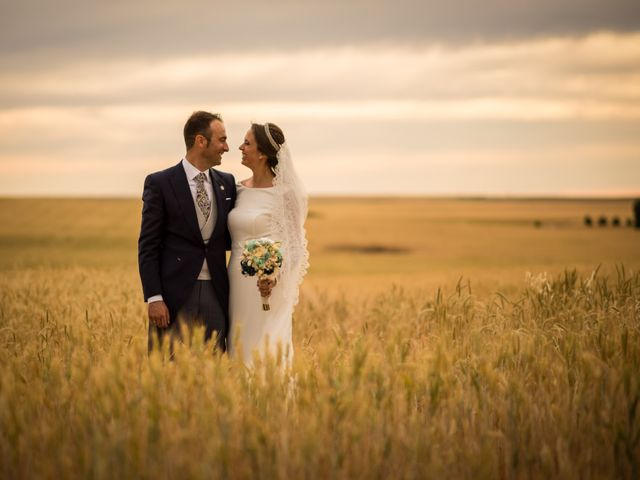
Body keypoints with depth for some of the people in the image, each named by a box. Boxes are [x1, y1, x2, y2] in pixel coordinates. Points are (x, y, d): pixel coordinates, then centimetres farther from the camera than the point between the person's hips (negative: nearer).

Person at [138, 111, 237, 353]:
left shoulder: (227, 183, 11)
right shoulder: (159, 183, -3)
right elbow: (147, 246, -4)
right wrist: (154, 298, -11)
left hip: (215, 296, 4)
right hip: (175, 295, -4)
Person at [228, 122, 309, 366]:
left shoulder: (284, 193, -9)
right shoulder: (240, 189, 9)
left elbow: (292, 245, -7)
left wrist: (275, 276, -23)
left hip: (266, 287, -6)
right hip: (238, 284, 6)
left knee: (265, 352, -5)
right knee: (240, 348, 8)